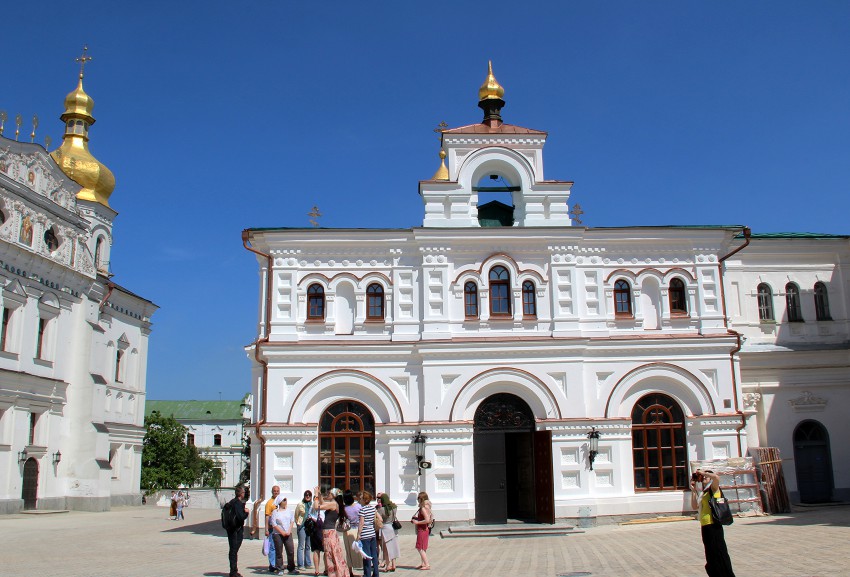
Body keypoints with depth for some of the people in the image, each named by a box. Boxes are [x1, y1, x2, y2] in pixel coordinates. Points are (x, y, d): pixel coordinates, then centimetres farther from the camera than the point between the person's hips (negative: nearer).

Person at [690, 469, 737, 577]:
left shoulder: (713, 489, -4)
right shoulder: (703, 493, 19)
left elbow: (716, 477, -24)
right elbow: (694, 506, 17)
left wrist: (704, 473, -11)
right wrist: (693, 491, 14)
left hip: (713, 526, -9)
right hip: (705, 527, 9)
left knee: (719, 554, -6)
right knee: (710, 555, 15)